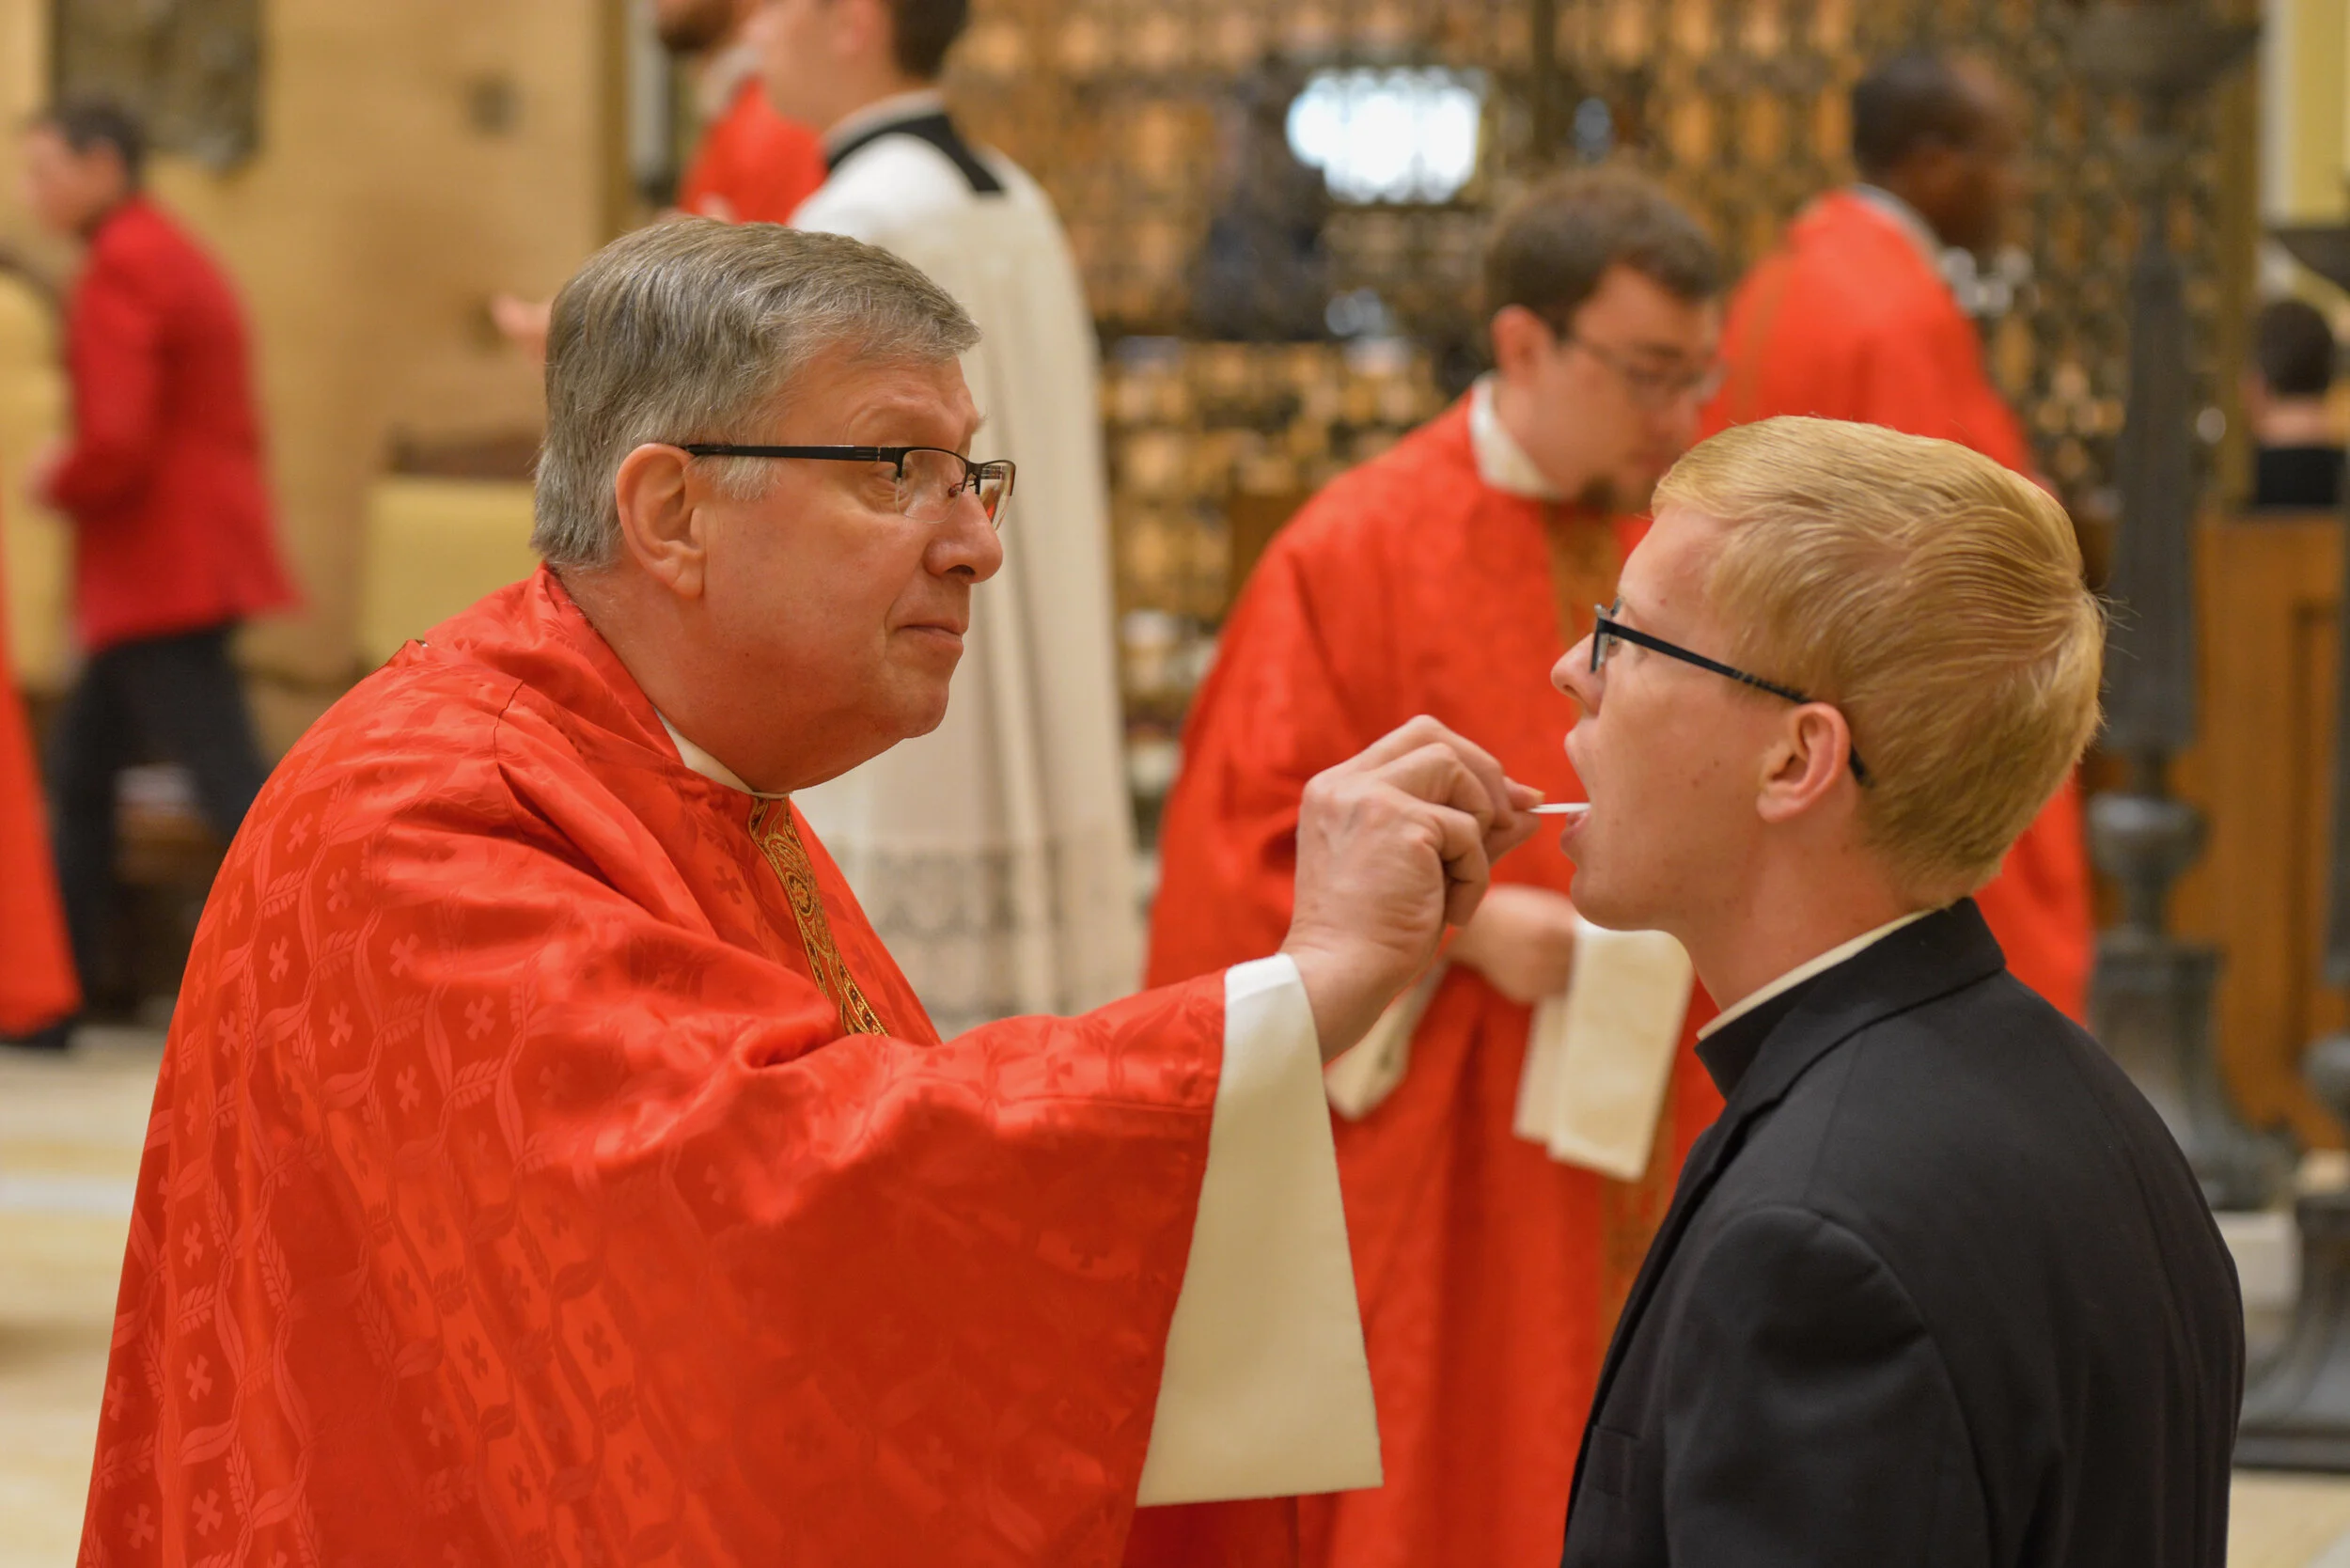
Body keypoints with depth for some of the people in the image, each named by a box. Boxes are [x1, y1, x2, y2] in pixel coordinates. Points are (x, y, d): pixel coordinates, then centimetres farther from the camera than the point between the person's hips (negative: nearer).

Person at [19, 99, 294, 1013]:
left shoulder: (119, 270, -14)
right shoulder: (180, 259, 17)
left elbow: (117, 440, -24)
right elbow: (228, 427, 20)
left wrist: (57, 485, -5)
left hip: (159, 577, -10)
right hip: (206, 556, 10)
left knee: (232, 786, -12)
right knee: (81, 764, 16)